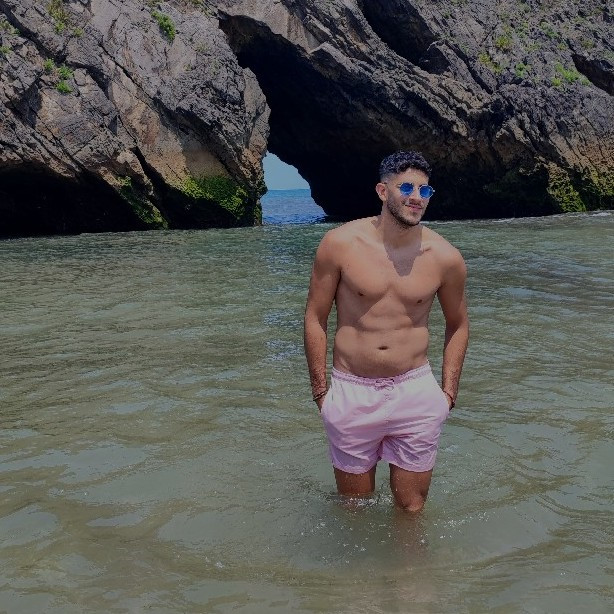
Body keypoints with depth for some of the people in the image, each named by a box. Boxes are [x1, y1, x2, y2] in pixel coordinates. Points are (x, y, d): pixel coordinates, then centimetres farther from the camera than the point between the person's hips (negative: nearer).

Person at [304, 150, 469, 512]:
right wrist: (320, 389, -1)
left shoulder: (445, 258, -5)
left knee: (412, 508, 12)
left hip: (416, 393, 1)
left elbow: (458, 325, 11)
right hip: (350, 393, 0)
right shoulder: (340, 244, -9)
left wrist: (449, 391, 5)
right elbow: (315, 318, -1)